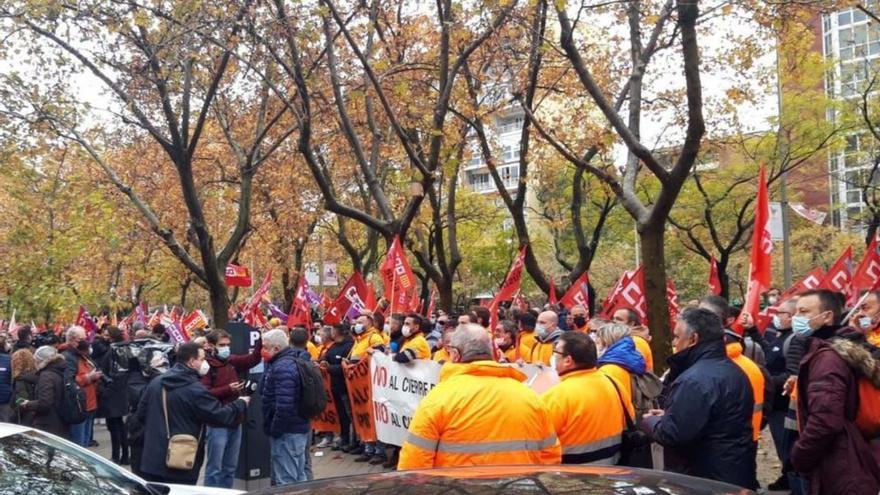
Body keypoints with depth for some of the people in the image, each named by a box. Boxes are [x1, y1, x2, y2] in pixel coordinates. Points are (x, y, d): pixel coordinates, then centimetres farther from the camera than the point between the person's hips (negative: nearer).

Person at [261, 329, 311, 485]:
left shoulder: (282, 368, -20)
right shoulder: (292, 361, 13)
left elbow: (284, 406, -27)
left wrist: (274, 430, -18)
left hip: (286, 432, -10)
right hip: (298, 428, 10)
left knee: (286, 481, -3)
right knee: (298, 478, 17)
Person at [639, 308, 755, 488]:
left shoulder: (694, 379, -23)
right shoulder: (734, 371, 9)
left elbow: (672, 434, -26)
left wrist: (650, 421, -6)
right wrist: (669, 415, 11)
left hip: (705, 479, -9)